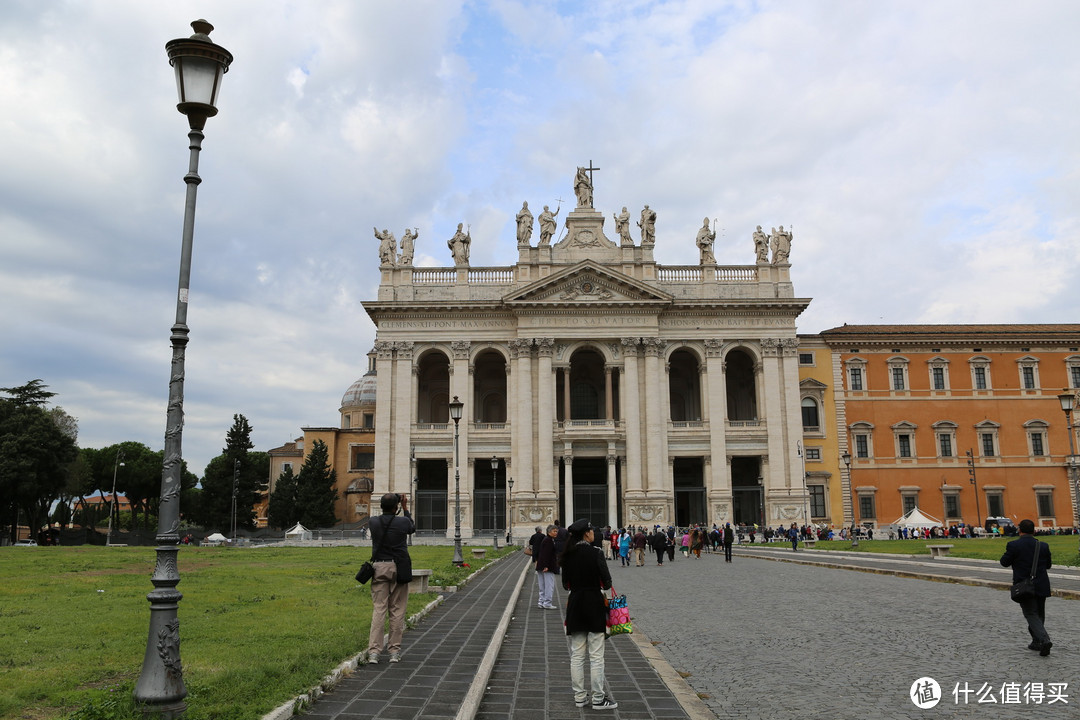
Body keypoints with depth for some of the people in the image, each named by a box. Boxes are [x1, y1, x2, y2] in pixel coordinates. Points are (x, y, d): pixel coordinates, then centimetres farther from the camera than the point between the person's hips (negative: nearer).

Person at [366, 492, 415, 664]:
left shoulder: (373, 522, -2)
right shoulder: (403, 522, -7)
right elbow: (412, 528, 17)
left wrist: (387, 504, 23)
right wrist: (405, 508, 22)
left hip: (379, 568, 2)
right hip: (399, 568, -2)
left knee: (378, 609, 3)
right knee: (397, 611, 6)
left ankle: (374, 651, -4)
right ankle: (395, 651, 10)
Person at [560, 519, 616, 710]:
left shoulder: (567, 556, 3)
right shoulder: (594, 553, -14)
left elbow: (565, 584, 11)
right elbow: (607, 582, -11)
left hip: (575, 602, 6)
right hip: (594, 603, -6)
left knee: (577, 655, 12)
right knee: (596, 655, 2)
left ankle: (579, 696, 18)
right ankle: (598, 698, 8)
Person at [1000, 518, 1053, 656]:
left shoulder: (1013, 545, -13)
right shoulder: (1043, 546, -2)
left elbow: (1004, 562, -4)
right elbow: (1048, 565, 10)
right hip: (1041, 587, 4)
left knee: (1031, 615, -1)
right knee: (1039, 614, 18)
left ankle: (1044, 640, -20)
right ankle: (1036, 642, 25)